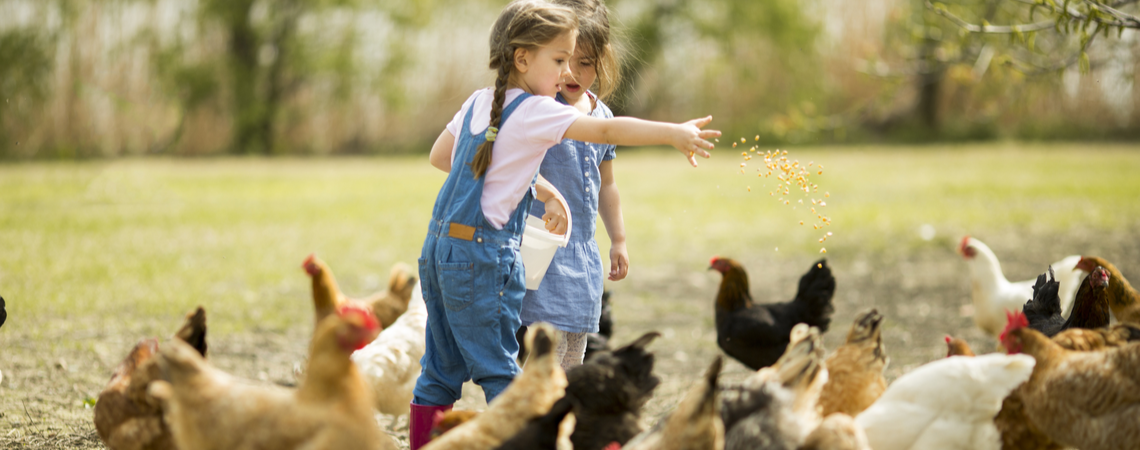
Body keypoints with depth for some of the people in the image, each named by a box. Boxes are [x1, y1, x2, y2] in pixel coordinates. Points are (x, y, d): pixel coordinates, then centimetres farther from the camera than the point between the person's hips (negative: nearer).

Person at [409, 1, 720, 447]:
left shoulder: (478, 102, 12)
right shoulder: (534, 112, -11)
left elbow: (439, 155, 24)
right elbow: (607, 130, -18)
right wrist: (672, 133, -18)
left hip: (438, 247, 8)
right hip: (482, 253, -8)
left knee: (440, 369, 13)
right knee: (499, 372, -1)